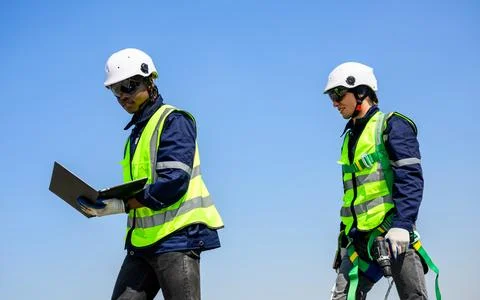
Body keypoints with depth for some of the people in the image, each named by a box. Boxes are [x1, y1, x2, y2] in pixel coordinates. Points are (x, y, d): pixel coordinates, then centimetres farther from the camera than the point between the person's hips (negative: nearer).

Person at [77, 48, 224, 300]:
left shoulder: (173, 120, -5)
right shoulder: (137, 131, 22)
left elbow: (174, 181, -18)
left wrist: (122, 206, -21)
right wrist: (106, 203, 4)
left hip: (177, 235, -8)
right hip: (143, 241, 8)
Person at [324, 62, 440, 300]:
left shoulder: (392, 125, -1)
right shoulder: (350, 138, 23)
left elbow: (410, 179, -12)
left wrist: (401, 225, -23)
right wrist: (343, 237, 24)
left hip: (393, 235, -7)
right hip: (358, 240, 7)